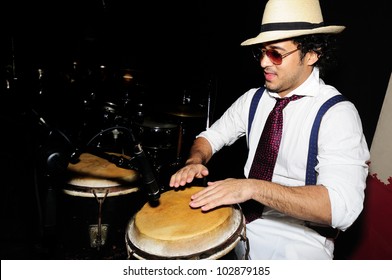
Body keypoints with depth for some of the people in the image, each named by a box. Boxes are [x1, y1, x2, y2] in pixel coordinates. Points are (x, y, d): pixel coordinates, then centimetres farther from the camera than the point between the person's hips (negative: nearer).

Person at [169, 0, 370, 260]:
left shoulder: (337, 113, -17)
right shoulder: (253, 99, 2)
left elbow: (343, 207, -27)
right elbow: (211, 136, 7)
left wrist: (253, 187, -35)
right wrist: (195, 161, -15)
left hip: (297, 240, -4)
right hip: (243, 219, 5)